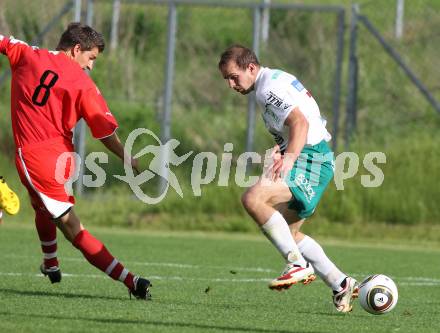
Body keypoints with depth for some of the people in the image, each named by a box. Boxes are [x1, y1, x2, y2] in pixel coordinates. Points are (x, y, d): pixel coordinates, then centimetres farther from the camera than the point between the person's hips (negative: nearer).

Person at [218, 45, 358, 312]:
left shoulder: (269, 88, -14)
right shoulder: (276, 80, 19)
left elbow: (300, 123, -27)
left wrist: (288, 159, -38)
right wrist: (279, 150, 14)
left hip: (310, 159, -11)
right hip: (308, 159, 11)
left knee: (253, 198, -26)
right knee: (287, 232, 16)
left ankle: (299, 265, -26)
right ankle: (341, 285, 18)